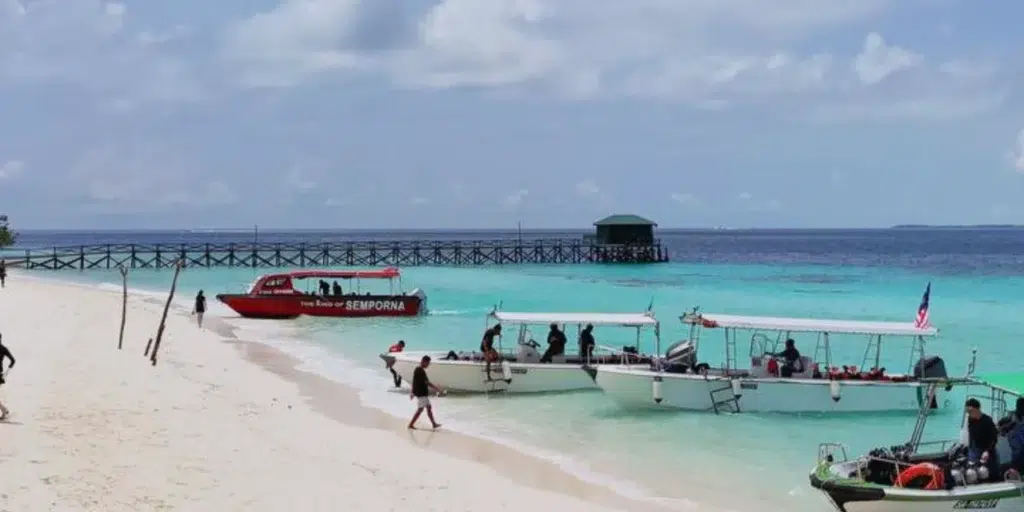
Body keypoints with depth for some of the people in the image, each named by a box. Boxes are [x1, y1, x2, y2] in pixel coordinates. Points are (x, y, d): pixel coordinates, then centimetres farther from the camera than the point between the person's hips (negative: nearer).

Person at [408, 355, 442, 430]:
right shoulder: (421, 371, -19)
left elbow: (415, 381, 17)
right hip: (421, 393, -10)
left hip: (422, 393, 10)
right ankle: (411, 424, 0)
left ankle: (434, 424, 18)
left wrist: (412, 392, 22)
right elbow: (426, 382, -21)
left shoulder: (417, 369, 11)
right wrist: (436, 388, -14)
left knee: (429, 407, 13)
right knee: (420, 409, -4)